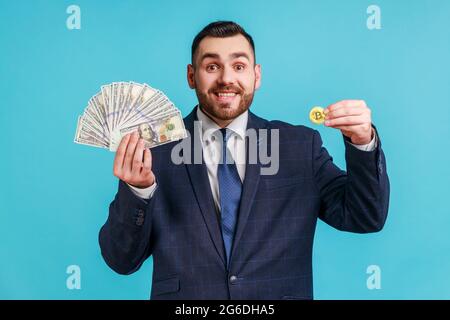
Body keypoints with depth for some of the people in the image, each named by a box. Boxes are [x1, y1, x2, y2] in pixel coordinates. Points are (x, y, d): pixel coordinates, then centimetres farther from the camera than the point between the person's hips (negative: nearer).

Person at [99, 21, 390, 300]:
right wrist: (137, 191, -22)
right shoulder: (155, 148, -3)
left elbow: (363, 218, -2)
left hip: (280, 292, 1)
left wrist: (363, 143, -16)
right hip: (183, 293, -1)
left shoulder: (301, 145, 1)